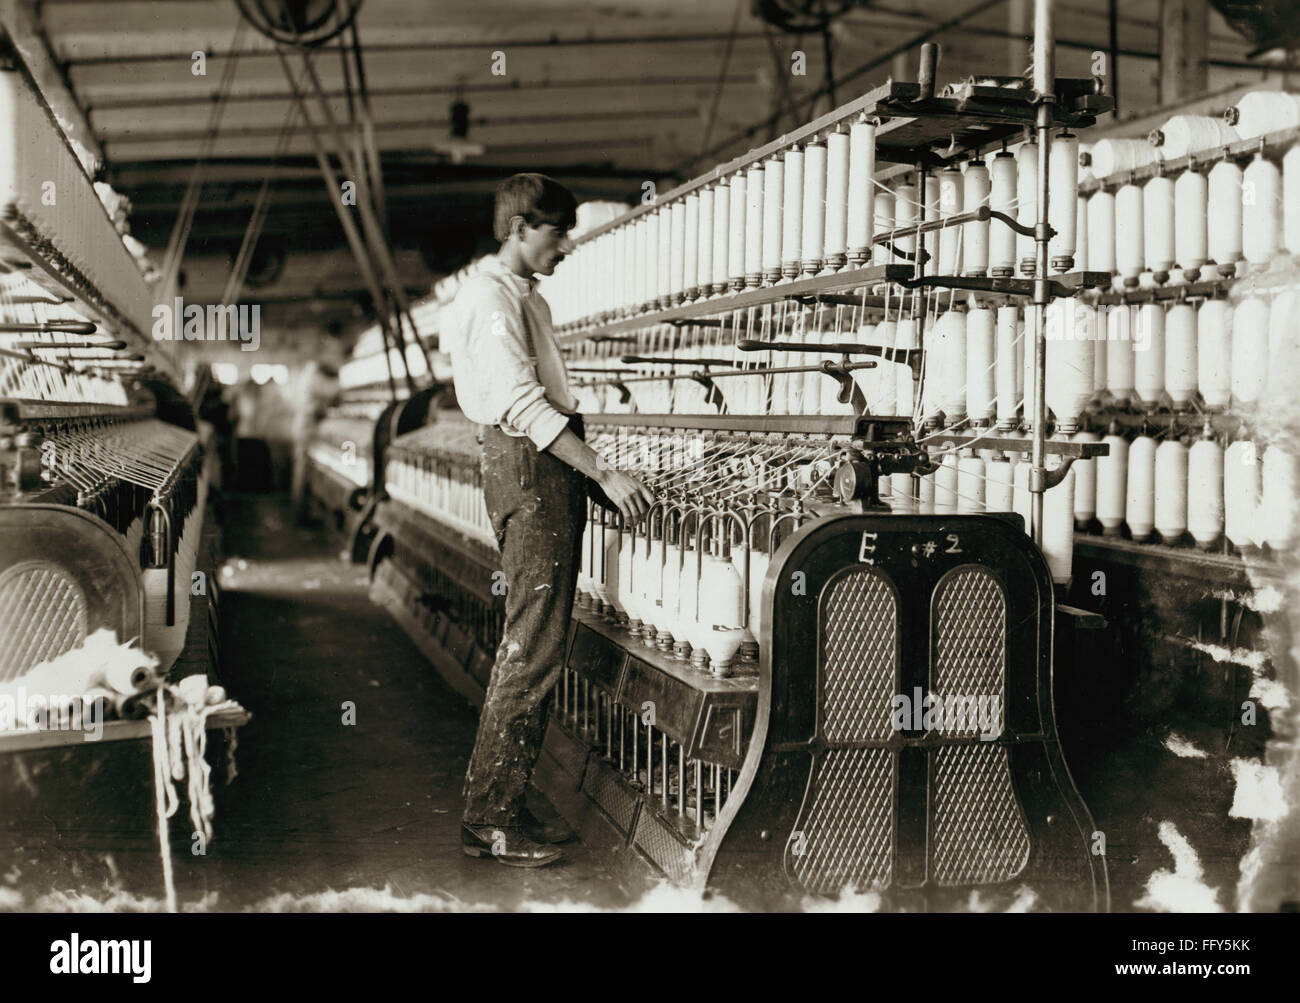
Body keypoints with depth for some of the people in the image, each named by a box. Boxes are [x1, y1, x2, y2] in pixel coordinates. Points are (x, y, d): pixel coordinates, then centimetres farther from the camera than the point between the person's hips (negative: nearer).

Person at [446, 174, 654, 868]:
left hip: (553, 475, 10)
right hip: (528, 469, -10)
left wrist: (596, 480, 17)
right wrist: (604, 474, -23)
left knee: (533, 647, 11)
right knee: (531, 651, -10)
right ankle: (488, 821, -6)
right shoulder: (491, 296, -10)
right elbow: (523, 405, -20)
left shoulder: (524, 296, 23)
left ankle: (506, 806, 17)